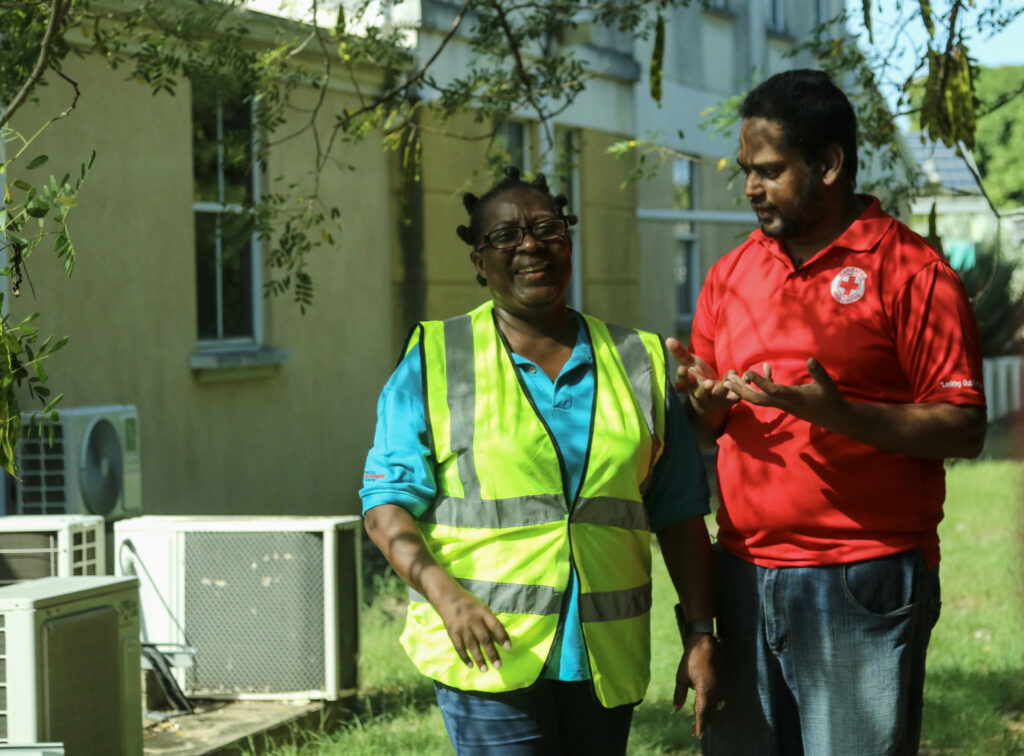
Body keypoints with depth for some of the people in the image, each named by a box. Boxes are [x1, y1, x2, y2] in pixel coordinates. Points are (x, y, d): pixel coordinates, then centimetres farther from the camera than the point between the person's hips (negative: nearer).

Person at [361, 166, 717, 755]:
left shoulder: (639, 364, 12)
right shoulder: (434, 364, 3)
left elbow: (679, 515, 13)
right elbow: (387, 505, -2)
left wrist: (701, 637, 5)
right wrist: (445, 596, -18)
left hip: (606, 661, 3)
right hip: (488, 654, -3)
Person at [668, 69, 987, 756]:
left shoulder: (911, 272, -5)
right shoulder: (731, 274, 13)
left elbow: (965, 430, -10)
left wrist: (841, 415, -23)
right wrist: (703, 404, -3)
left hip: (863, 590, -6)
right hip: (745, 577, 6)